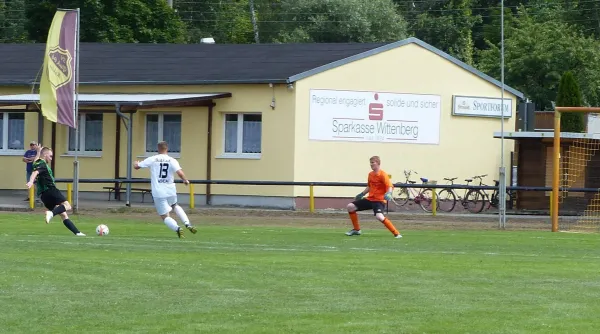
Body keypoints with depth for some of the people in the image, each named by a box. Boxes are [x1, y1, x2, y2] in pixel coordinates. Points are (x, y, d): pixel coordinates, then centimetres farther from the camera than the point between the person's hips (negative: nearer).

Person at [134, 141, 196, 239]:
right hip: (171, 191, 2)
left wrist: (136, 163, 32)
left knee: (165, 216, 3)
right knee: (175, 206, 32)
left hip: (158, 193, -2)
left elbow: (136, 166, 7)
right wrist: (186, 180, 6)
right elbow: (180, 173, -15)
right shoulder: (172, 161, -1)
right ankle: (187, 224, 14)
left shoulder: (152, 159, -1)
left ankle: (177, 228, -26)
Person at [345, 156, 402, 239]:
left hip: (379, 200, -8)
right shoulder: (370, 174, 11)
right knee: (350, 206, 2)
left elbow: (390, 186, -22)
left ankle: (396, 233, -24)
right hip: (369, 199, 8)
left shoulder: (383, 175, -12)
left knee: (379, 216, -34)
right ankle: (356, 229, 16)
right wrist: (361, 194, 25)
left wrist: (388, 194, -41)